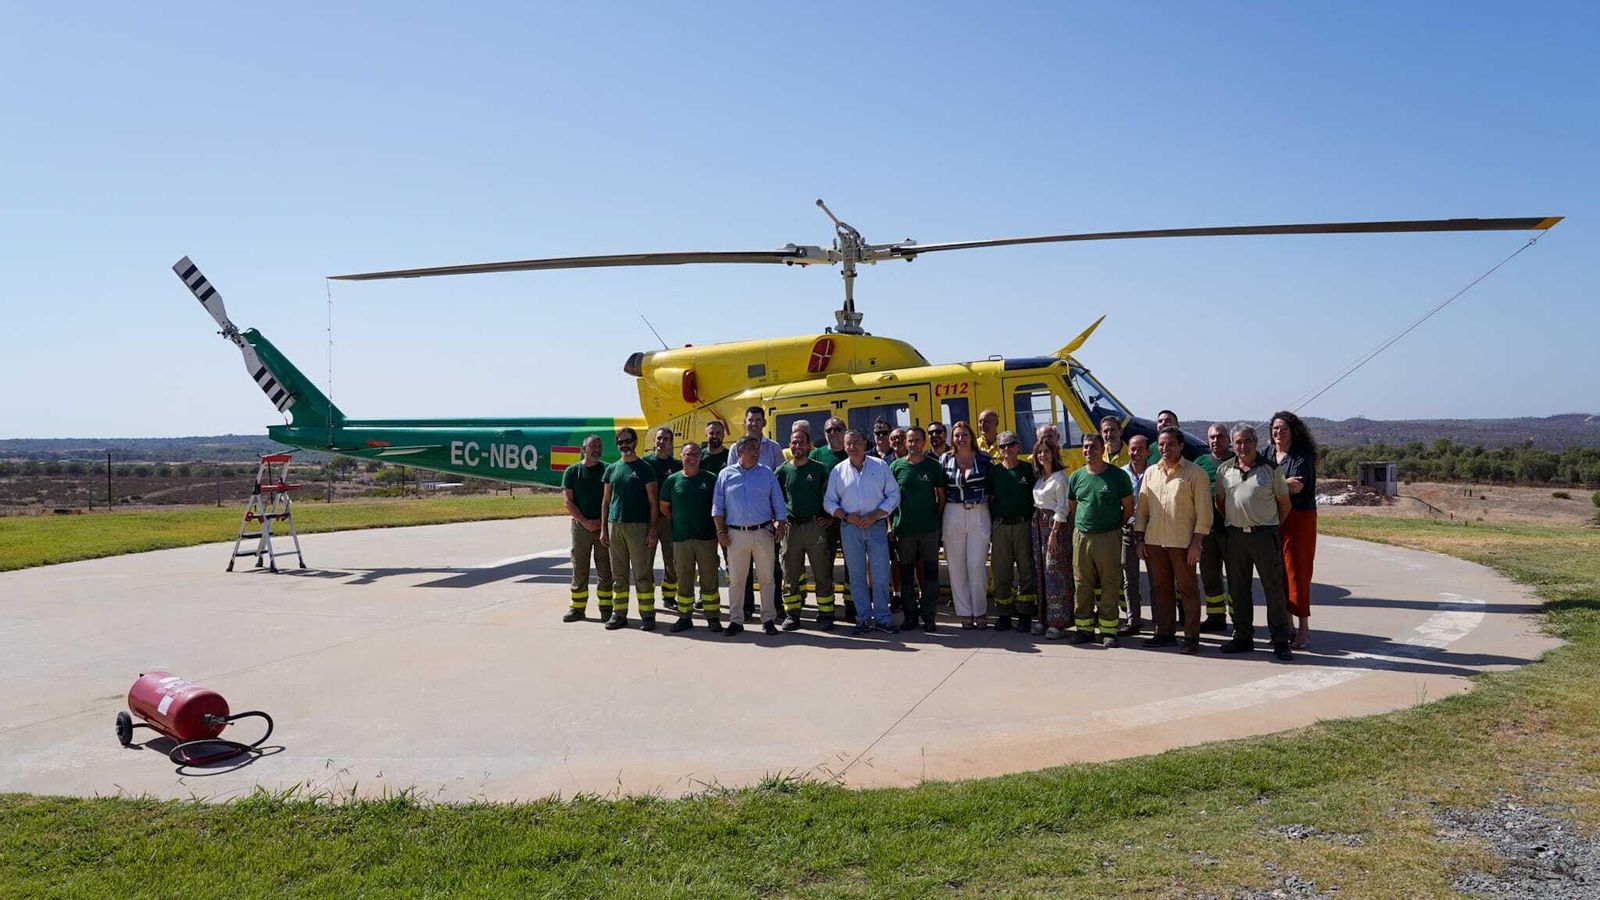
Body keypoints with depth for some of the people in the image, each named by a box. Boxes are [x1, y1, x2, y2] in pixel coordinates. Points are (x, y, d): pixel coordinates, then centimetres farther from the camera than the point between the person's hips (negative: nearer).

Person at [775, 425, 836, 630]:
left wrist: (829, 517, 2)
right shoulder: (782, 471, 7)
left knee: (822, 573, 0)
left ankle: (825, 615, 7)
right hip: (791, 527, 2)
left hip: (815, 526, -1)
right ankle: (792, 615, 15)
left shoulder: (820, 469, 4)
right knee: (791, 573, 7)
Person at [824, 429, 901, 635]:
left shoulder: (880, 466, 4)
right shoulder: (838, 471, 7)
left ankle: (882, 617, 7)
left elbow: (893, 495, 2)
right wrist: (846, 516, -9)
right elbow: (828, 501, 8)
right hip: (850, 527, 1)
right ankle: (863, 618, 11)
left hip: (876, 525, -1)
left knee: (881, 573, -2)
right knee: (856, 575, 4)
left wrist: (874, 515, -10)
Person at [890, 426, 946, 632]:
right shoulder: (896, 466, 5)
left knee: (930, 573, 0)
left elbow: (941, 496, 10)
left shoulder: (934, 466, 4)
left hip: (929, 529, -1)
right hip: (903, 528, 1)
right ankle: (910, 616, 17)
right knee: (906, 574, 7)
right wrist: (890, 525, 1)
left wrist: (938, 519, 1)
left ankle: (928, 617, 8)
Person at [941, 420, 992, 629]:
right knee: (956, 565, 3)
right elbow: (941, 491, 10)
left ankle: (980, 612, 11)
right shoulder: (946, 460, 5)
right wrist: (940, 516, 3)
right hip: (953, 515, 2)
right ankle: (965, 613, 12)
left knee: (977, 565, -3)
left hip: (979, 515, -2)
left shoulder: (984, 459, 2)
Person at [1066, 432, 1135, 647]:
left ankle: (1108, 630, 9)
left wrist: (1114, 526, 5)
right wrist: (1080, 526, 8)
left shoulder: (1118, 475, -2)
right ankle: (1084, 627, 16)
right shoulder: (1076, 477, 8)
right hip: (1081, 537, 3)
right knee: (1082, 585, 6)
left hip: (1109, 538, -3)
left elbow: (1128, 508, 4)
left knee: (1109, 585, 1)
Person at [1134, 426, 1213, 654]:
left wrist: (1196, 543, -12)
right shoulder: (1150, 472, 12)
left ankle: (1191, 637, 7)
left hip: (1182, 542, -5)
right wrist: (1139, 539, 9)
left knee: (1187, 589, 1)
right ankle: (1164, 633, 21)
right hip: (1154, 541, 5)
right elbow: (1142, 507, 15)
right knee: (1161, 589, 11)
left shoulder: (1195, 473, -3)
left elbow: (1204, 510, -6)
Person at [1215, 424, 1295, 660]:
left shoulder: (1270, 468, 1)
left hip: (1264, 535, -3)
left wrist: (1272, 526, 6)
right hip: (1235, 535, 3)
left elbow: (1284, 503, 7)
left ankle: (1280, 641, 5)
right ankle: (1243, 637, 19)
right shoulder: (1224, 470, 8)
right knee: (1238, 589, 9)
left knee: (1274, 587, -1)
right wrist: (1232, 523, 10)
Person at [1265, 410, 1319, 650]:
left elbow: (1297, 487, -16)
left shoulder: (1303, 454, -6)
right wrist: (1285, 482, -7)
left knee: (1297, 571, -6)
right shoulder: (1268, 452, 12)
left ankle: (1303, 627, 0)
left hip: (1299, 517, -5)